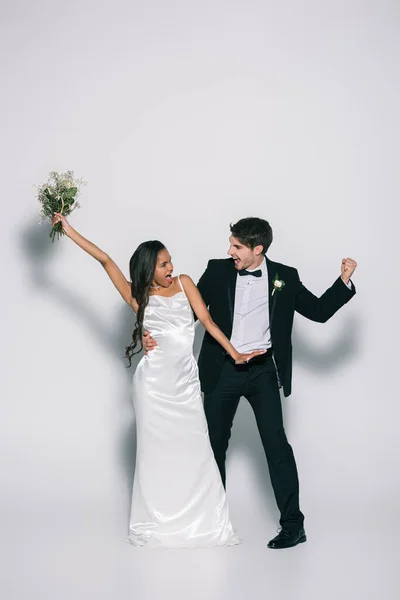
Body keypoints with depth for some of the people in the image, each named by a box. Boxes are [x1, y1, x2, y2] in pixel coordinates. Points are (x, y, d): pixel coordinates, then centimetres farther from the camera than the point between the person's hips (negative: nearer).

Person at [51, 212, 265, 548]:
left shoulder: (184, 283, 9)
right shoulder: (138, 297, 3)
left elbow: (207, 320, 4)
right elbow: (105, 260, -1)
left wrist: (234, 353, -4)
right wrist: (68, 230, -3)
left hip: (186, 381, 2)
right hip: (155, 382, -2)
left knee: (195, 450, 1)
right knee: (157, 451, 3)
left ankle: (204, 522, 7)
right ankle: (157, 524, 12)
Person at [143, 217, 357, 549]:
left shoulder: (285, 277, -1)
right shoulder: (218, 271, -1)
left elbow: (319, 311, 3)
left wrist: (344, 281, -9)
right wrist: (154, 333, -10)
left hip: (263, 372, -2)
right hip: (223, 370, 2)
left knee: (277, 443, -6)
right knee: (214, 443, 11)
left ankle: (293, 524, 0)